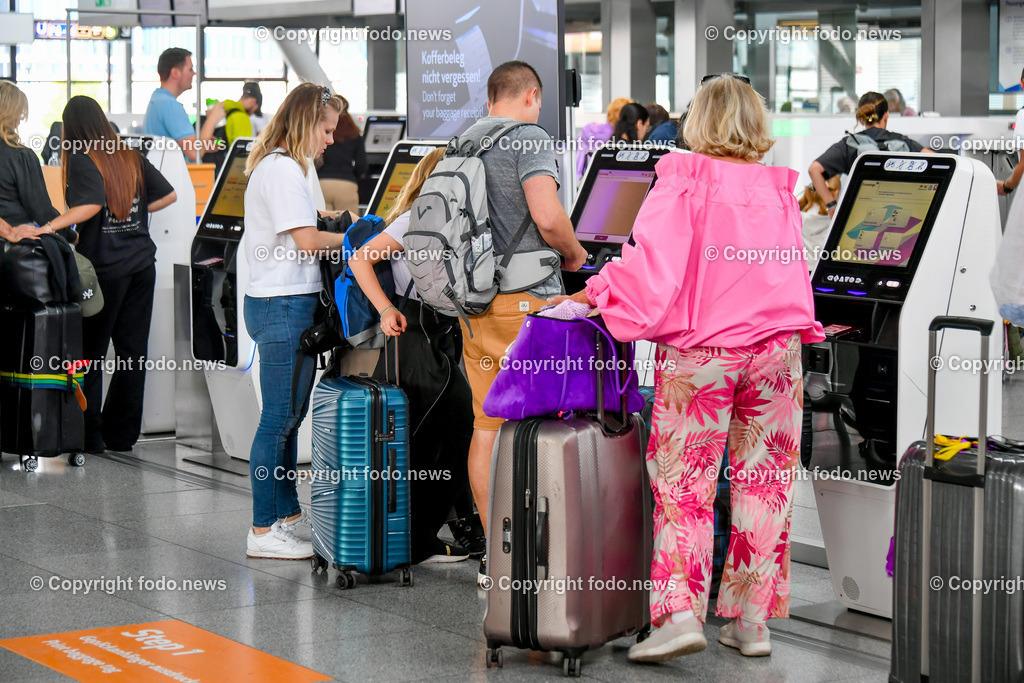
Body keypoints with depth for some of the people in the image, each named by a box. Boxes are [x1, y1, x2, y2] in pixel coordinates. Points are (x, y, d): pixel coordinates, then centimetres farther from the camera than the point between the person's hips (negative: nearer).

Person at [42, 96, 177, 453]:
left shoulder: (81, 159, -9)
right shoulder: (131, 156, 9)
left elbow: (91, 205, -24)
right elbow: (169, 194, 11)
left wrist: (45, 228, -27)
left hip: (104, 267, -5)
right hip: (141, 263, 6)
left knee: (90, 354, 5)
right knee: (132, 352, 10)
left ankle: (90, 437, 7)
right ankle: (122, 434, 17)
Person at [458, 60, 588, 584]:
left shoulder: (462, 143, 15)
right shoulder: (529, 138, -9)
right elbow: (548, 217, -20)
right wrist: (574, 253, -2)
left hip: (475, 302, 7)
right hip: (525, 300, -7)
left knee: (486, 426, 8)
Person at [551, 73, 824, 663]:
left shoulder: (681, 182, -5)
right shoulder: (780, 190, 8)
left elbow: (652, 260, -14)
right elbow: (793, 271, 16)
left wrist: (588, 295, -5)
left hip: (698, 353, -4)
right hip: (776, 348, 4)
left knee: (684, 483, 1)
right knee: (764, 482, 9)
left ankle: (680, 614, -10)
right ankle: (751, 619, 12)